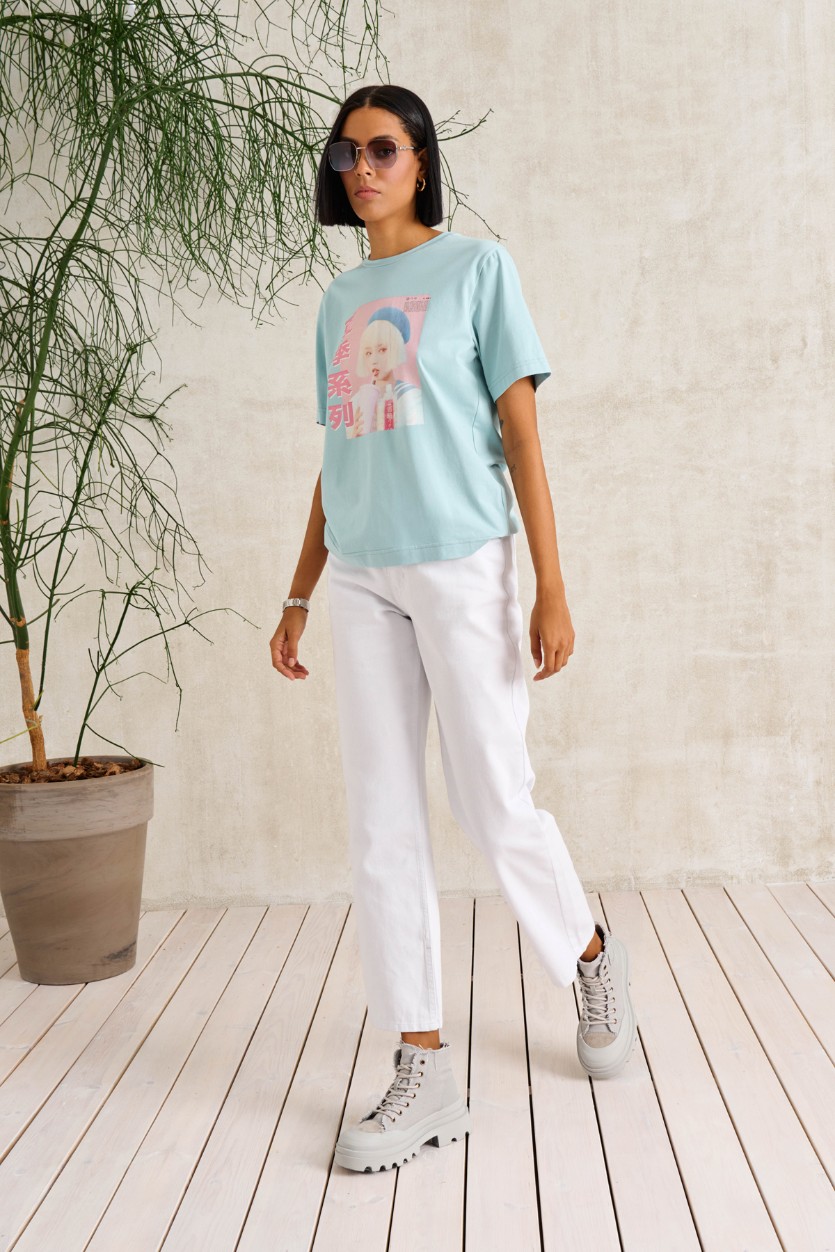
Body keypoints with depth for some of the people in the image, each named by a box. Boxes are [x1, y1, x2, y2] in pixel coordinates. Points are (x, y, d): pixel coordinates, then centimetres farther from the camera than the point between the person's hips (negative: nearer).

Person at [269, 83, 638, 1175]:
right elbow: (336, 463, 16)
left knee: (496, 807, -1)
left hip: (461, 563, -5)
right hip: (360, 580, 5)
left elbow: (521, 432, -4)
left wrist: (551, 587, -10)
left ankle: (594, 959, 29)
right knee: (383, 827, 3)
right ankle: (424, 1074, 12)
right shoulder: (339, 301, 15)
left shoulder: (478, 267, 2)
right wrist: (299, 597, 14)